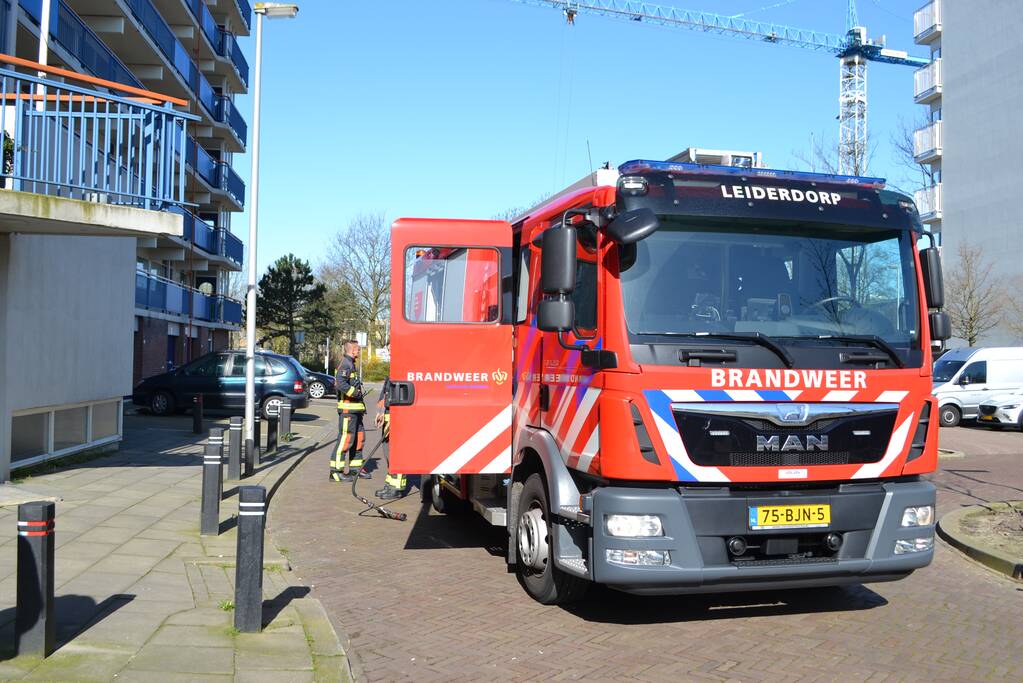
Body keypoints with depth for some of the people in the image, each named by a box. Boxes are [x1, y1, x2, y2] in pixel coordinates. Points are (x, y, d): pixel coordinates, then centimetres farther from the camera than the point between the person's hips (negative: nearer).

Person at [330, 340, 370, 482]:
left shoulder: (351, 364, 21)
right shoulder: (345, 364, -12)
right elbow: (341, 384, -26)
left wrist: (362, 405, 22)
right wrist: (356, 393, -18)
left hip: (355, 409, 10)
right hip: (347, 408, -10)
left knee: (359, 437, 12)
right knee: (346, 438, -9)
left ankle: (355, 467, 20)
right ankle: (335, 471, -6)